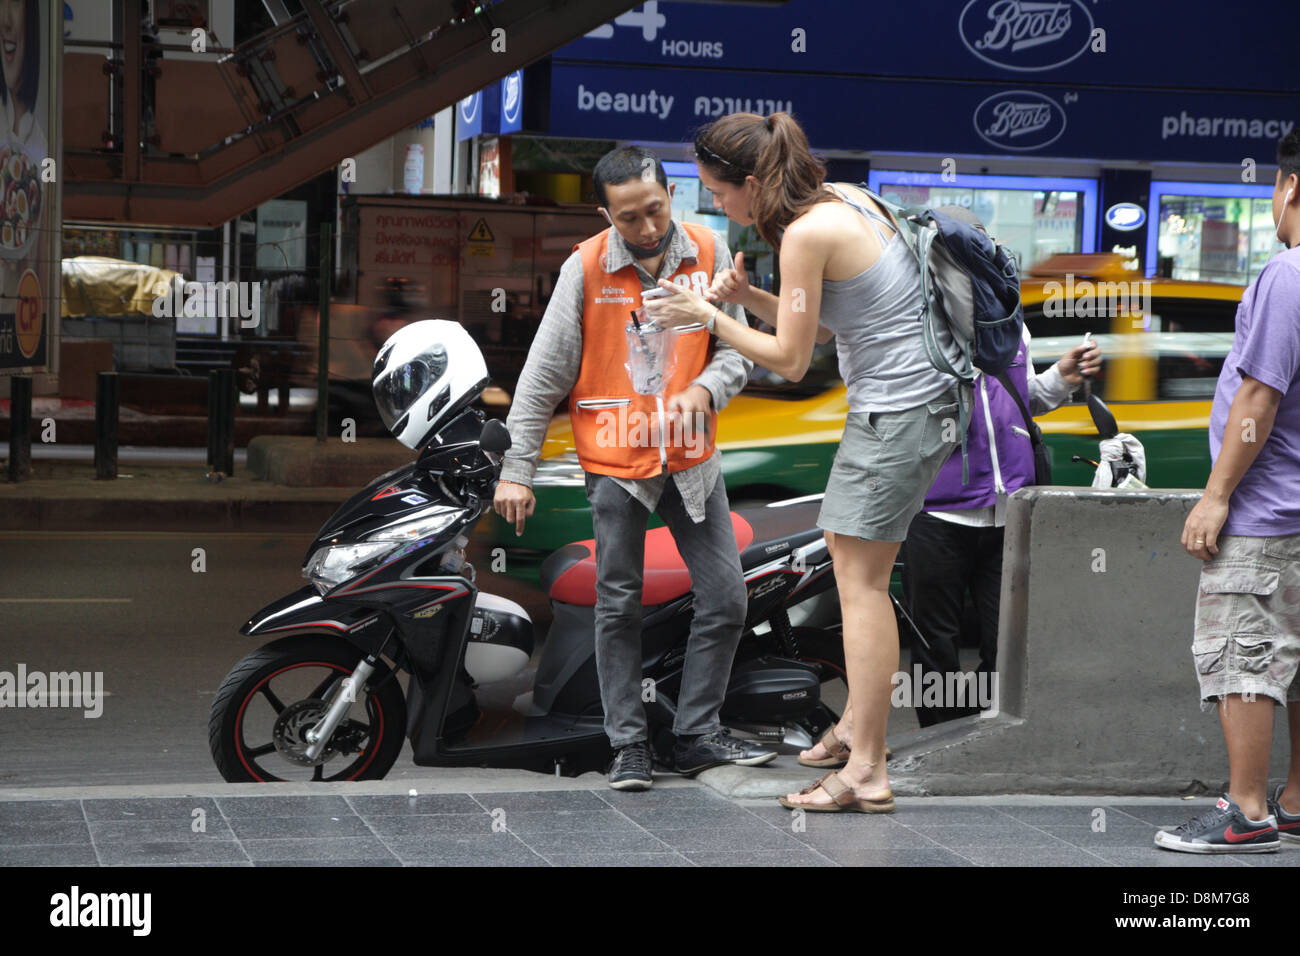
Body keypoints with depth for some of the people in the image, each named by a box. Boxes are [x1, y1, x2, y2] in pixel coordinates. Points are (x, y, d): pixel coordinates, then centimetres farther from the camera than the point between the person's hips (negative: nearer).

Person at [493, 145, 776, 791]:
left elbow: (735, 350, 2)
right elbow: (543, 375, -5)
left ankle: (697, 735, 15)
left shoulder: (707, 253, -2)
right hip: (615, 460, -3)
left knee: (725, 598, 3)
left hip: (691, 457, 3)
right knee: (620, 605, 3)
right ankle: (629, 745, 13)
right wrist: (518, 468, -6)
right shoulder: (586, 269, -9)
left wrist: (706, 389, -20)